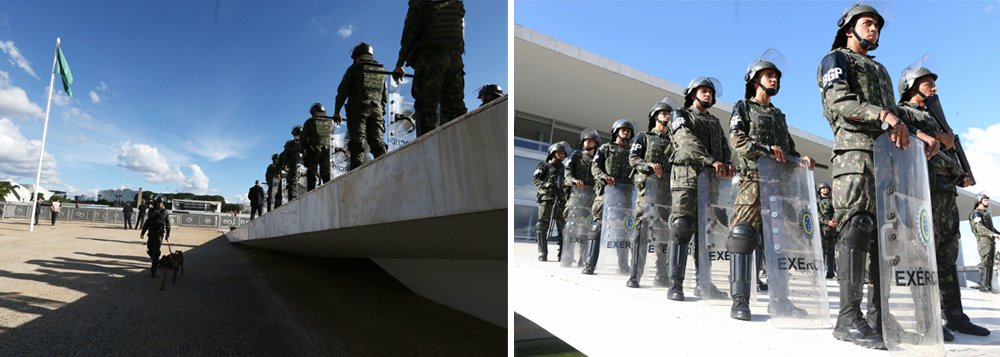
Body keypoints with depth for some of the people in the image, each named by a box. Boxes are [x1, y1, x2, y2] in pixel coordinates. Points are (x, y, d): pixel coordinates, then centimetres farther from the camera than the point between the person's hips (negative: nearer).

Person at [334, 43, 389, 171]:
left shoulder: (354, 68, 7)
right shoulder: (381, 71, 20)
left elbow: (342, 91, 4)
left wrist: (336, 111, 8)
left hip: (358, 110, -3)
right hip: (376, 110, 3)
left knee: (357, 144, -9)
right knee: (378, 143, 1)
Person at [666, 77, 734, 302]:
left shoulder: (715, 122, 28)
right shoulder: (681, 116, 10)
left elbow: (724, 147, 14)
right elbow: (688, 141, -9)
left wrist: (727, 164, -10)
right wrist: (712, 161, -22)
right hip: (687, 175, -6)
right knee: (682, 227, -13)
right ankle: (675, 284, -14)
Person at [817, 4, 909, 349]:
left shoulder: (880, 70, 33)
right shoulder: (835, 59, 11)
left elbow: (892, 112, 25)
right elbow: (839, 102, -7)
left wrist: (904, 127, 4)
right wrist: (884, 115, -18)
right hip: (854, 151, -8)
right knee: (857, 228, -17)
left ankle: (880, 315, 4)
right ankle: (849, 318, -19)